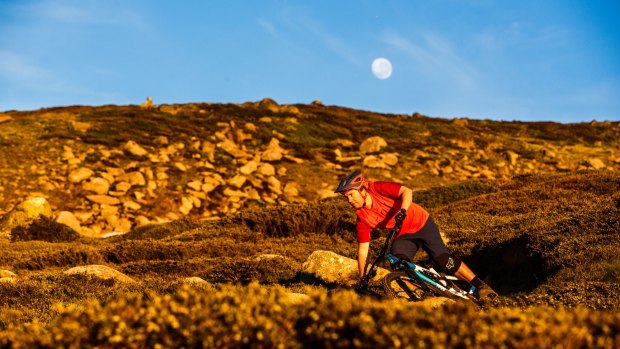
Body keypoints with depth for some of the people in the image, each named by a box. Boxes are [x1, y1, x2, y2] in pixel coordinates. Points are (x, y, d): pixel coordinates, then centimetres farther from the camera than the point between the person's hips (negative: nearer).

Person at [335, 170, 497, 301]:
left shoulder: (378, 189, -20)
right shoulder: (362, 219, -10)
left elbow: (406, 191, -31)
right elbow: (362, 250, -10)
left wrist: (402, 211, -48)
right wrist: (362, 279, -15)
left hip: (421, 223, -4)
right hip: (403, 235, 4)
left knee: (443, 259, -14)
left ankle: (480, 285, -3)